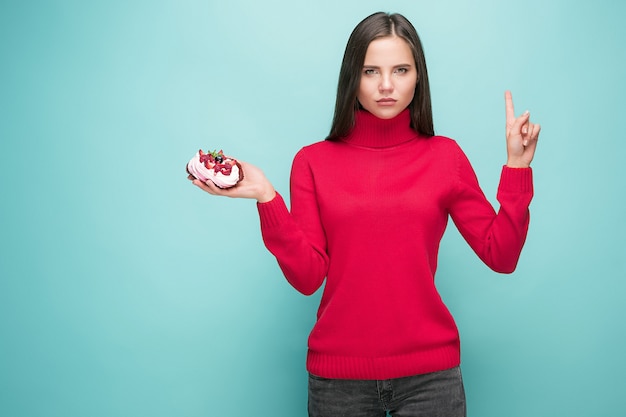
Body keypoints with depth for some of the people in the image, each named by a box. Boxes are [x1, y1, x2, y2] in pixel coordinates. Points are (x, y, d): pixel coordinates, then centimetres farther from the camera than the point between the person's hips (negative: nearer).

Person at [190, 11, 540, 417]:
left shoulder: (445, 155, 1)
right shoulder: (313, 162, 0)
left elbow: (501, 256, -2)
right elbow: (307, 276, -6)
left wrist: (517, 165, -8)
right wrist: (267, 198, -17)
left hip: (428, 371, 1)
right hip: (338, 374, 0)